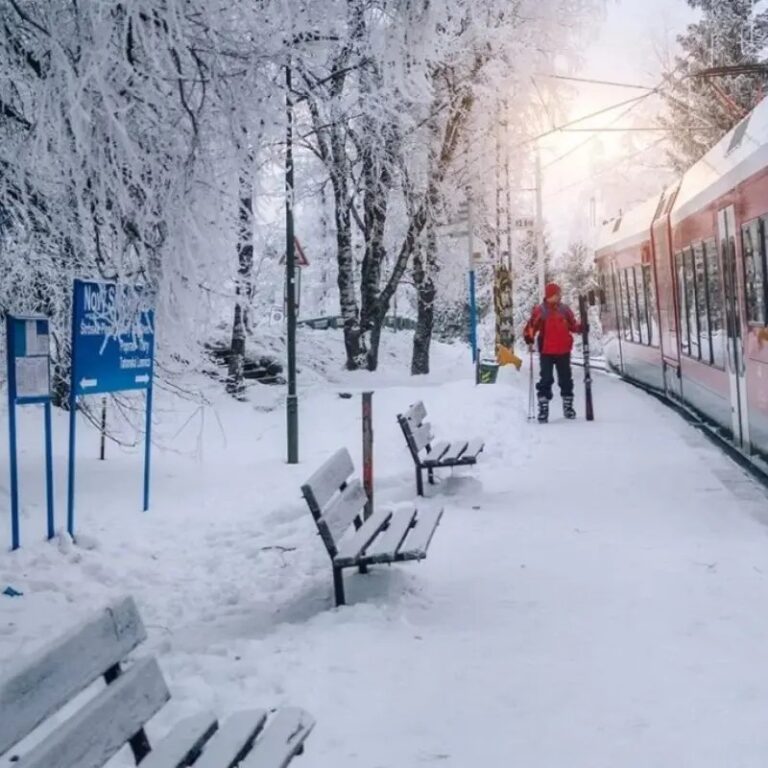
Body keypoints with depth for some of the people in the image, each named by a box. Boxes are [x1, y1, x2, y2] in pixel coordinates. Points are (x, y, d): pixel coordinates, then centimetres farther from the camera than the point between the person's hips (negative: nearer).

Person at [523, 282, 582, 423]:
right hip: (546, 352, -3)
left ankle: (568, 406, 20)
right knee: (546, 380, -4)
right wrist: (529, 340, -20)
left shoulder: (565, 310, 6)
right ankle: (543, 409, -3)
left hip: (563, 351, 3)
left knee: (566, 379, 10)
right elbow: (531, 327, -5)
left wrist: (580, 328, -8)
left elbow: (572, 325, 12)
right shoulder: (540, 311, -4)